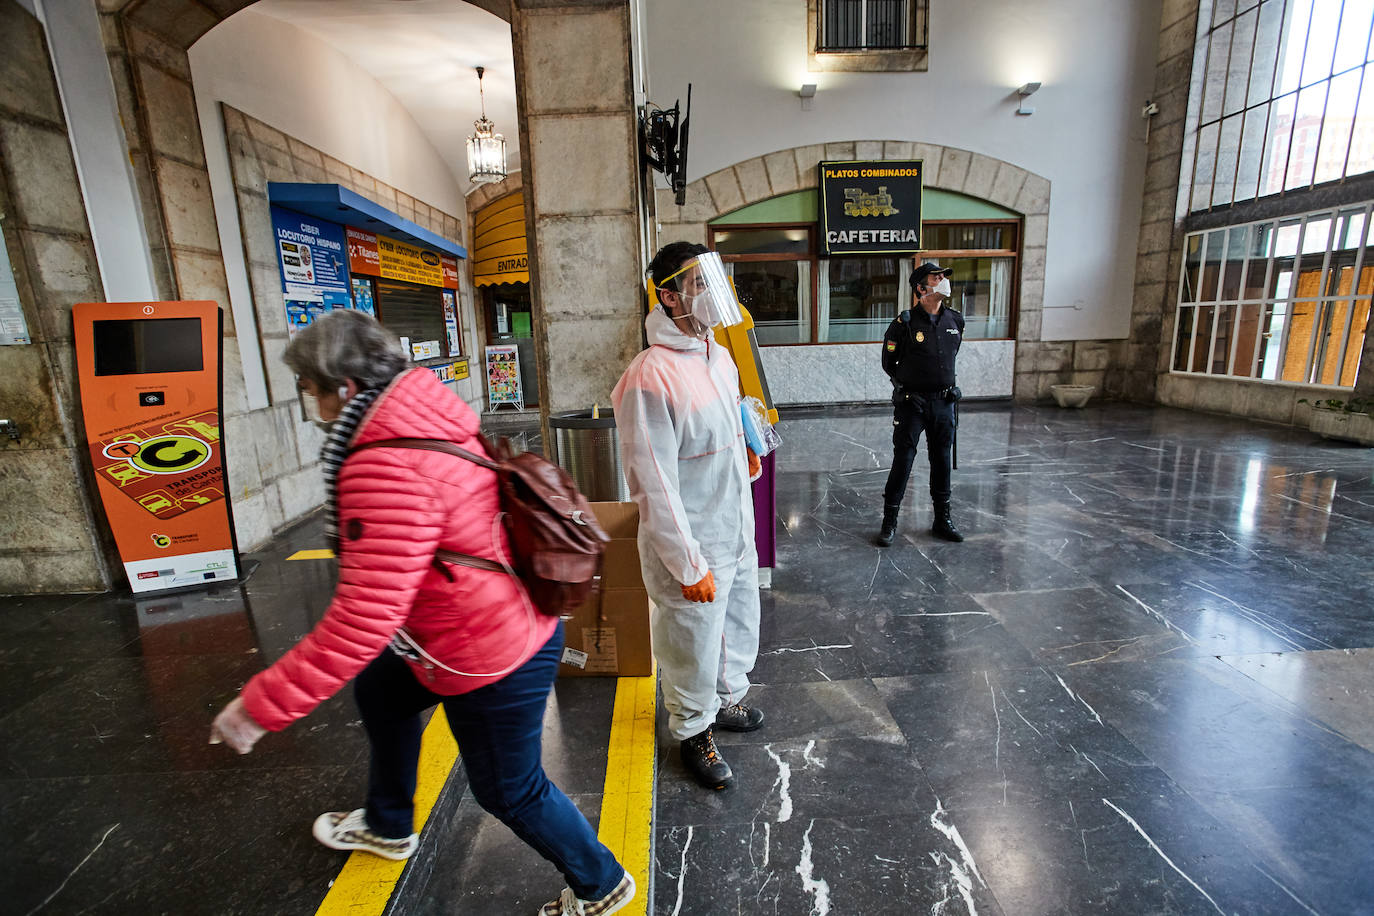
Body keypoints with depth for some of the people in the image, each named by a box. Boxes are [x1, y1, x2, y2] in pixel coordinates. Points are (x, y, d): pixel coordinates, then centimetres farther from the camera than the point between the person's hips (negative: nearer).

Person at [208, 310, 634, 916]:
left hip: (491, 660, -10)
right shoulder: (431, 424, 0)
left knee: (508, 790, 14)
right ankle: (389, 827, 59)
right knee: (379, 690, 31)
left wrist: (262, 705, -18)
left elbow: (365, 617, -30)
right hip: (513, 622, 10)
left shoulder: (386, 467, -30)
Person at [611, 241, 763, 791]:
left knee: (740, 627, 26)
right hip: (691, 547, -8)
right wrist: (690, 566, -21)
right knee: (693, 646, 13)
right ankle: (694, 731, 40)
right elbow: (654, 484, -24)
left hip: (738, 536, 8)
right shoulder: (650, 377, -24)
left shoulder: (720, 358, 4)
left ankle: (727, 698, 53)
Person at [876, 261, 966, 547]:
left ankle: (942, 520, 25)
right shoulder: (904, 324, -10)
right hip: (911, 403, -5)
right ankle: (890, 521, 10)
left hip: (944, 402, 5)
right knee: (903, 461, -1)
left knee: (942, 461, 12)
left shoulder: (955, 320, 5)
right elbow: (888, 363, 1)